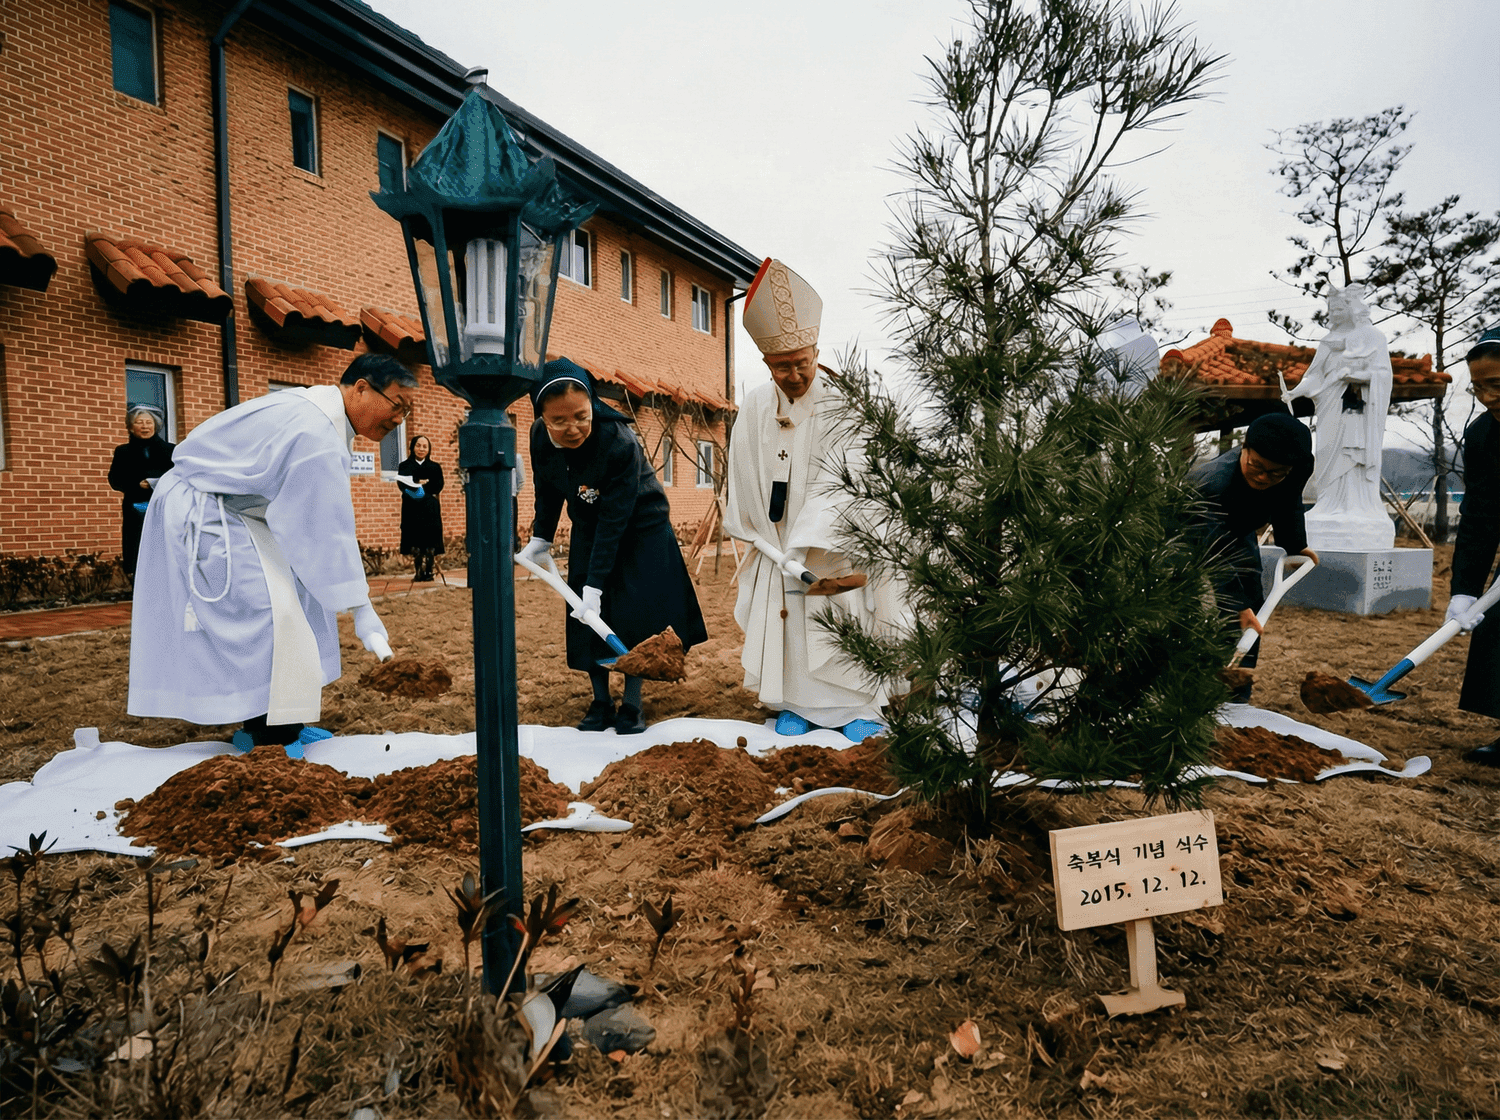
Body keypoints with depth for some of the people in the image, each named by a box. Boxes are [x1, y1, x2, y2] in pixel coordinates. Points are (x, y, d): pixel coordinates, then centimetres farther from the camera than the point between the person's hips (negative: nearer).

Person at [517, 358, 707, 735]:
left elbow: (614, 520, -32)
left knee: (634, 614, -8)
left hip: (639, 529, -5)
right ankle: (600, 703, 17)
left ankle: (632, 707, 6)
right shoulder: (540, 437, -18)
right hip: (588, 530, 5)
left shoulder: (620, 443, -35)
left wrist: (595, 585, -32)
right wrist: (540, 540, 5)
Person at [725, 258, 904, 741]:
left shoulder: (838, 407, -15)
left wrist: (802, 550, -29)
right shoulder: (755, 407, 0)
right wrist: (754, 532, 10)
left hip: (830, 542, -3)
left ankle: (860, 705, 13)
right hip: (776, 538, 4)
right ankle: (795, 703, 18)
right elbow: (744, 475, 10)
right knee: (781, 616, 4)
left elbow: (833, 482, -22)